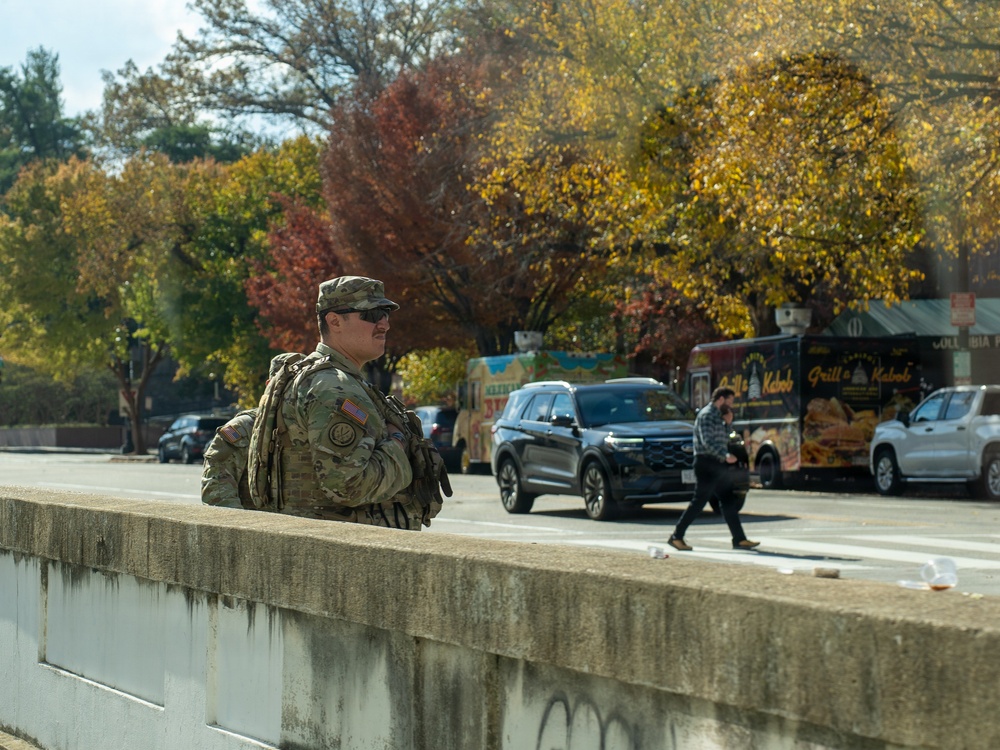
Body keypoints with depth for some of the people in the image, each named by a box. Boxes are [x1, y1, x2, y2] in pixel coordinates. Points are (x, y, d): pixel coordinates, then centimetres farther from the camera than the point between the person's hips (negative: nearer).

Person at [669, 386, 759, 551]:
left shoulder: (717, 415, 19)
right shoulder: (706, 415, -12)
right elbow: (707, 441, -24)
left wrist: (726, 422, 10)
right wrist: (725, 455, -34)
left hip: (718, 465, 9)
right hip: (707, 463, -9)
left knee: (728, 502, 7)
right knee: (699, 502, -7)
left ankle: (739, 539, 8)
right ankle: (676, 537, -2)